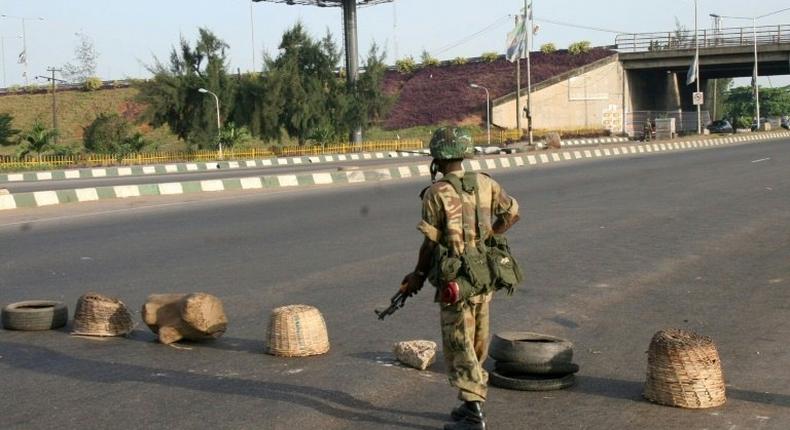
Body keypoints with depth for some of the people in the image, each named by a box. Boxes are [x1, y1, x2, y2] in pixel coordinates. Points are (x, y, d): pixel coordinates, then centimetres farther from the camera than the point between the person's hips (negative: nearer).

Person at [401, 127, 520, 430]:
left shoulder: (436, 193, -13)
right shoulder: (486, 183, 3)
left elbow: (431, 243, -10)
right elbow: (512, 214, 14)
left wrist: (418, 276, 3)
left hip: (455, 282, -6)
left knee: (459, 348, 1)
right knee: (477, 346, 17)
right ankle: (472, 403, 27)